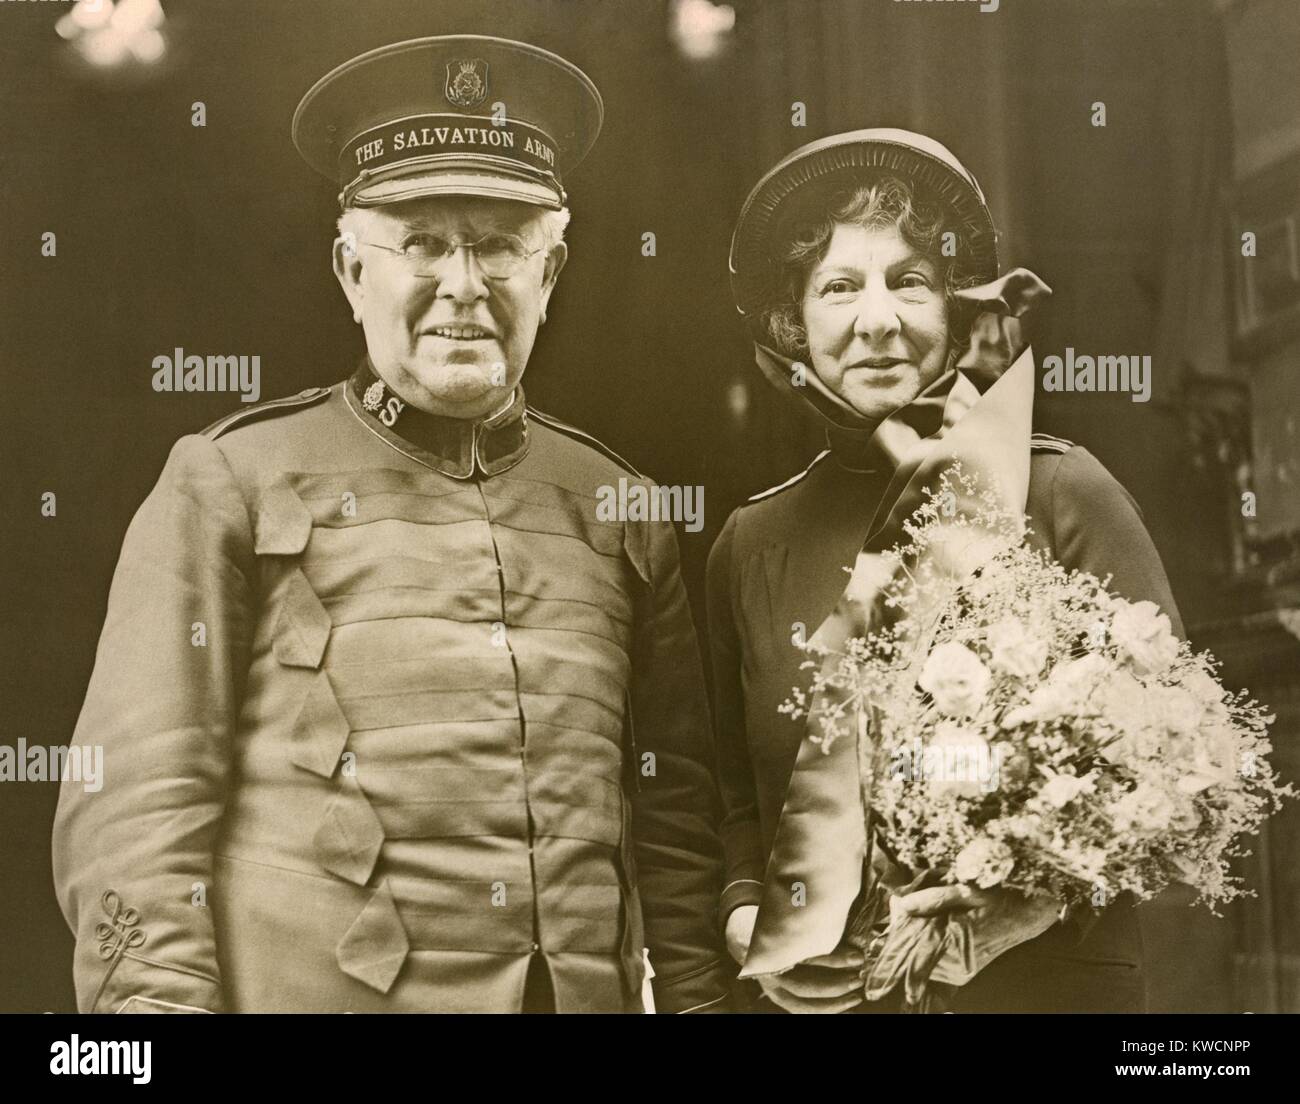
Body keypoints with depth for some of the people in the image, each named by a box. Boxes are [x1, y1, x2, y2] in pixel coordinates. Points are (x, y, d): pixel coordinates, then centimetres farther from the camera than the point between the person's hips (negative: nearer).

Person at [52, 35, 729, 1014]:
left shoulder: (617, 511, 9)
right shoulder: (231, 484, -1)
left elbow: (677, 817, 10)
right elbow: (136, 811, -6)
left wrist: (696, 997, 3)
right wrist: (163, 998, -16)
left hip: (589, 995, 3)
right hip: (309, 989, -3)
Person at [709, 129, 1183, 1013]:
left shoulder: (1062, 495, -7)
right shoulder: (750, 546, 2)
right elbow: (736, 798, 11)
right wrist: (746, 915, -6)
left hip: (1048, 982, -2)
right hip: (822, 995, 3)